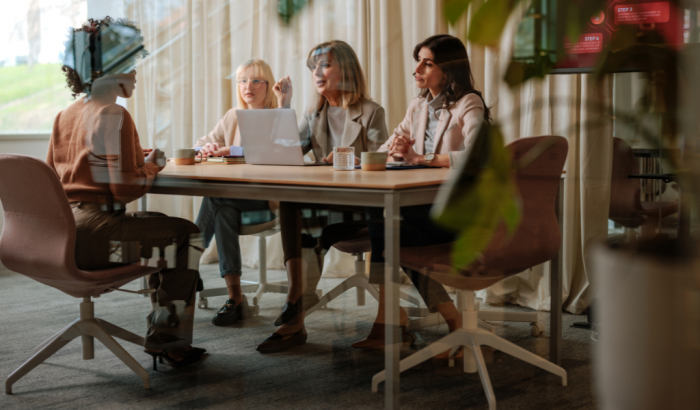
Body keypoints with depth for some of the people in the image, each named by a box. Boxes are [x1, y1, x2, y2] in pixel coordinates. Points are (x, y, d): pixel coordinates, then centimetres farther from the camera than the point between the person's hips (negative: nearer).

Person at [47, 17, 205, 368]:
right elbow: (125, 187, -20)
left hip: (63, 230, 10)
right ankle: (167, 340, 11)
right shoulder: (114, 116, -14)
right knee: (187, 234, 6)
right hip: (94, 231, -9)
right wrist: (152, 166, 3)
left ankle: (161, 334, 29)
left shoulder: (65, 115, 13)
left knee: (159, 226, 28)